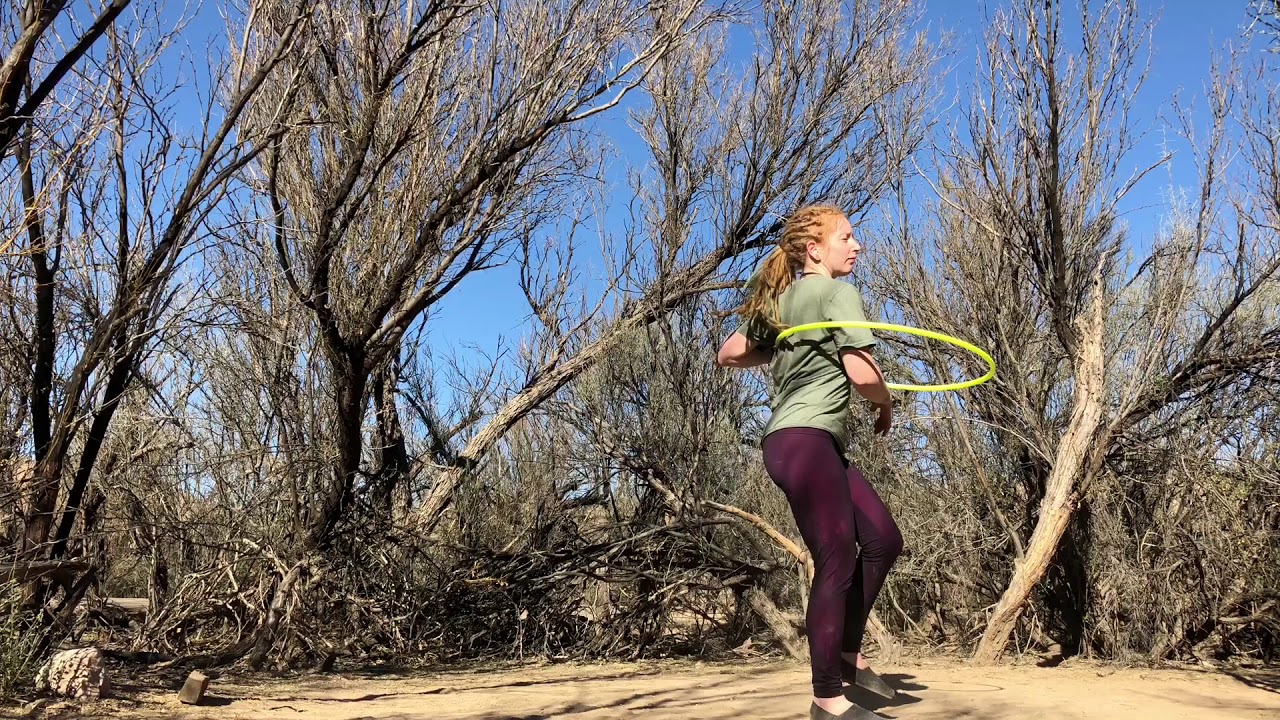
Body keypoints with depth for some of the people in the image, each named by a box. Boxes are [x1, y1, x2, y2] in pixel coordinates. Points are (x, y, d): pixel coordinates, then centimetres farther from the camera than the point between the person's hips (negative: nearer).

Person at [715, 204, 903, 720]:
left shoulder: (779, 300, 18)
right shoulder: (836, 292, -7)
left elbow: (728, 355, 18)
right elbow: (863, 375, -15)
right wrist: (886, 404, 6)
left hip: (811, 443, 9)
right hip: (806, 442, -9)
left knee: (883, 540, 14)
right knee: (837, 564, -5)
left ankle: (846, 653, 23)